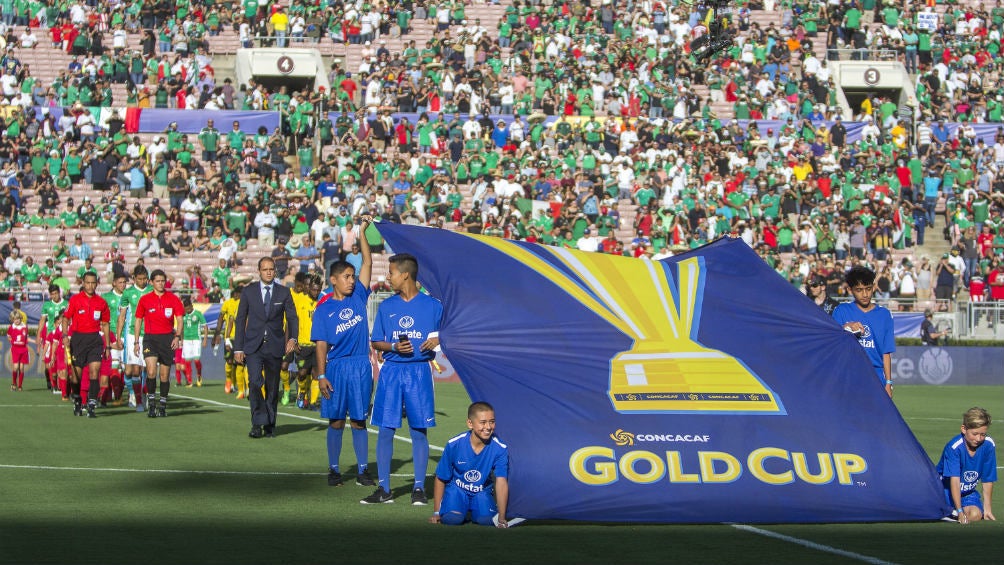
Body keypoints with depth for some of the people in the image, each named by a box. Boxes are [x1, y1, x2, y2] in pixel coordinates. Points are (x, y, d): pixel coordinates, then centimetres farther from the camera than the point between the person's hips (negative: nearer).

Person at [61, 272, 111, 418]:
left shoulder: (101, 302, 7)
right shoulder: (75, 299, 0)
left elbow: (105, 324, 14)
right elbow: (66, 318, 3)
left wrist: (107, 345, 12)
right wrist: (65, 336, -12)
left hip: (95, 338, 1)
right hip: (77, 338, -1)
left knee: (94, 370, -13)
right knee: (76, 372, 4)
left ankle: (91, 406, -14)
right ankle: (77, 403, 28)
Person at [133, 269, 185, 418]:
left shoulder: (172, 298, 4)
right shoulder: (144, 299, 4)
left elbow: (179, 319, 4)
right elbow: (138, 321, 11)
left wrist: (177, 336, -12)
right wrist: (136, 342, 7)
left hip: (167, 338, 1)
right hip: (150, 337, -1)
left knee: (164, 374, 5)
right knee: (151, 371, -19)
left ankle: (163, 405, 18)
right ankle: (151, 400, -6)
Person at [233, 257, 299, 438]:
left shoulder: (284, 293, 6)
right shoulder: (248, 291, 5)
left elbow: (292, 317, 5)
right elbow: (240, 320, 7)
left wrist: (292, 338, -14)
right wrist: (238, 348, 1)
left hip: (275, 347, 1)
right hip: (253, 346, -1)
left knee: (273, 387, 6)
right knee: (255, 382, -19)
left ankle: (269, 426, 18)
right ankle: (258, 423, -15)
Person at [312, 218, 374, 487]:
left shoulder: (358, 296, 7)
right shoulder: (323, 309, 0)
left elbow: (367, 263, 1)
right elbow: (321, 345, -2)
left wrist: (362, 233, -6)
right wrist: (321, 376, -8)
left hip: (360, 366, 2)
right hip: (336, 367, -2)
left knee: (359, 420, 5)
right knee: (335, 421, 4)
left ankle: (362, 469, 8)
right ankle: (334, 469, 13)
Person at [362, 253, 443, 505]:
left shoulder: (432, 305, 3)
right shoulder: (386, 307, 9)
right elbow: (375, 343, 11)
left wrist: (437, 341, -14)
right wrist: (394, 347, -8)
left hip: (419, 372, -2)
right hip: (391, 371, 2)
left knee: (419, 430, 0)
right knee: (385, 429, -1)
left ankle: (419, 488, 6)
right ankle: (384, 489, 4)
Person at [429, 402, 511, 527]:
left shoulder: (500, 449, -18)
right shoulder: (454, 445, -18)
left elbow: (501, 482, -22)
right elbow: (441, 479, -6)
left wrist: (501, 518, -29)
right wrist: (436, 513, -5)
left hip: (482, 492, 1)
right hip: (457, 489, -1)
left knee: (487, 519, -26)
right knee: (453, 518, -29)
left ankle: (473, 512, 11)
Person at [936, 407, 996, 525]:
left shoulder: (988, 445, -13)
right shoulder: (954, 447, -26)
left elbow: (988, 480, -5)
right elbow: (954, 480, -31)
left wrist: (987, 509, -7)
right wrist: (960, 511, -38)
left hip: (968, 492, 3)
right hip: (946, 488, -3)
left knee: (975, 515, -25)